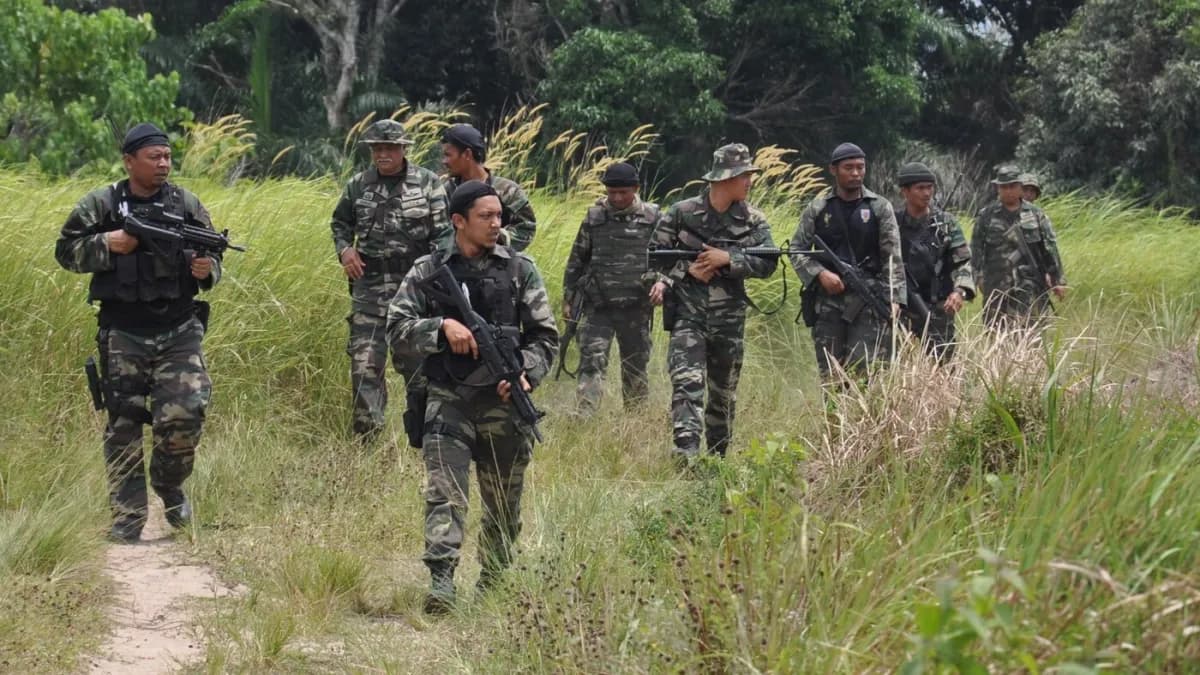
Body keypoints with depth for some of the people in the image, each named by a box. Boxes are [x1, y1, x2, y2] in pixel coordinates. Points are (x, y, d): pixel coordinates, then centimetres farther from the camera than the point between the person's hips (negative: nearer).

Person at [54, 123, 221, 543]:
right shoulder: (100, 205, 1)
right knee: (123, 423, 1)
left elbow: (212, 260, 13)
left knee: (184, 414, -12)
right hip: (123, 333, -1)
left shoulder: (187, 205, 7)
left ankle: (170, 484, 17)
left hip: (178, 331, 1)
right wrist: (107, 244, -12)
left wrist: (207, 269, -10)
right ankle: (127, 516, 9)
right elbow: (66, 251, 4)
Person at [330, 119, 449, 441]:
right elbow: (340, 222, 23)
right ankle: (367, 436, -1)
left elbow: (443, 233, -1)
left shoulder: (428, 183, 0)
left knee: (417, 362, 5)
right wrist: (344, 249, 3)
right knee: (364, 365, -5)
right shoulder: (358, 185, 8)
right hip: (369, 287, 2)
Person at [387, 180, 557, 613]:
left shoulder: (519, 269, 6)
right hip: (449, 401, -2)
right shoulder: (429, 271, 4)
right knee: (444, 494, -15)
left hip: (503, 401, 2)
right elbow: (397, 330, 0)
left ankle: (494, 585, 22)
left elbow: (544, 334, 7)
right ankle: (441, 581, -23)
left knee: (504, 505, 9)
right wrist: (442, 327, -16)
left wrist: (526, 373, -10)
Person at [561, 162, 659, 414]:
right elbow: (576, 260, 10)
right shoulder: (594, 217, 4)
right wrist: (568, 298, 9)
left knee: (635, 366, 10)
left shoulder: (652, 218, 2)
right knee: (592, 362, -12)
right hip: (598, 307, 0)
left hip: (636, 308, 0)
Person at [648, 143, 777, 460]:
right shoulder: (682, 213, -1)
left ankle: (717, 458, 26)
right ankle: (687, 455, -29)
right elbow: (654, 252, 3)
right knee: (687, 382, -19)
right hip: (687, 314, -3)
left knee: (724, 393, 12)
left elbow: (767, 264, -4)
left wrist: (728, 260, -15)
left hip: (729, 318, 3)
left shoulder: (753, 220, 4)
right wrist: (686, 268, -14)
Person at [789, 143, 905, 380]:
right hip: (827, 300, 2)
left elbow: (893, 257, 0)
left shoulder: (879, 208, 4)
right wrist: (820, 273, -10)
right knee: (830, 375, 3)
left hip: (868, 301, -2)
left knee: (866, 373, -11)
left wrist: (894, 299, -11)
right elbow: (797, 250, 9)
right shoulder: (817, 208, 8)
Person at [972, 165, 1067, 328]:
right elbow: (976, 248, 4)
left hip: (1031, 288, 0)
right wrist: (978, 276, -5)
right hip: (997, 288, 0)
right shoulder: (986, 216, 5)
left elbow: (1051, 248, 6)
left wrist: (1058, 280, 2)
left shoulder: (1036, 215, 6)